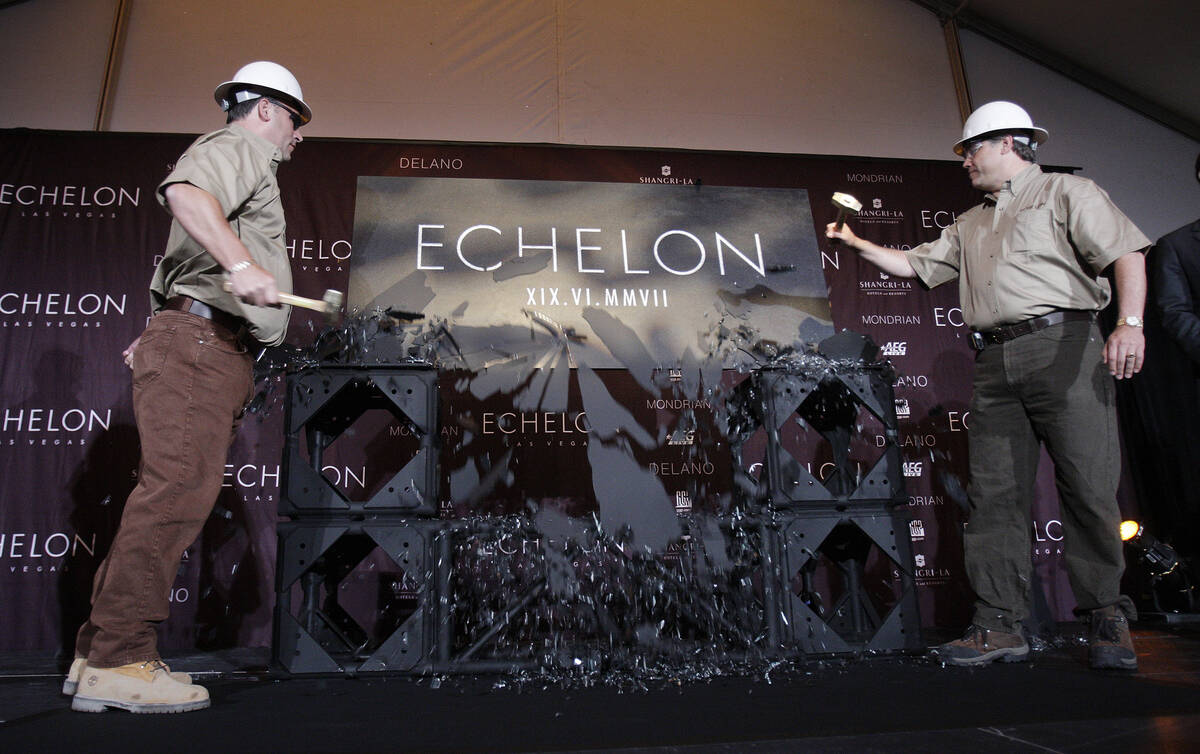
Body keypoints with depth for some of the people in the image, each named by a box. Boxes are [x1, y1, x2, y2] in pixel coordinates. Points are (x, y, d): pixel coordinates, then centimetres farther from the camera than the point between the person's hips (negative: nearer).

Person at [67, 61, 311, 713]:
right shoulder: (237, 147, 3)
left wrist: (157, 341, 33)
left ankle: (99, 655, 8)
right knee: (179, 488, -18)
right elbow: (186, 191, -21)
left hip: (215, 352, 10)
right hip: (200, 339, -10)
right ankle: (118, 661, -18)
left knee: (170, 495, 5)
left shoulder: (249, 170, 36)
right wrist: (242, 264, -34)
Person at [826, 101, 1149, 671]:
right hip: (996, 363, 6)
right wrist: (857, 243, 30)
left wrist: (1130, 322, -18)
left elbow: (1126, 254, -4)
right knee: (994, 494, -1)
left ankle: (1107, 620, 7)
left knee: (1089, 486, -6)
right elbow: (915, 265, 31)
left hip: (1064, 347, -6)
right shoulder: (968, 226, 28)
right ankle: (1000, 627, 2)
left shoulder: (1066, 193, 8)